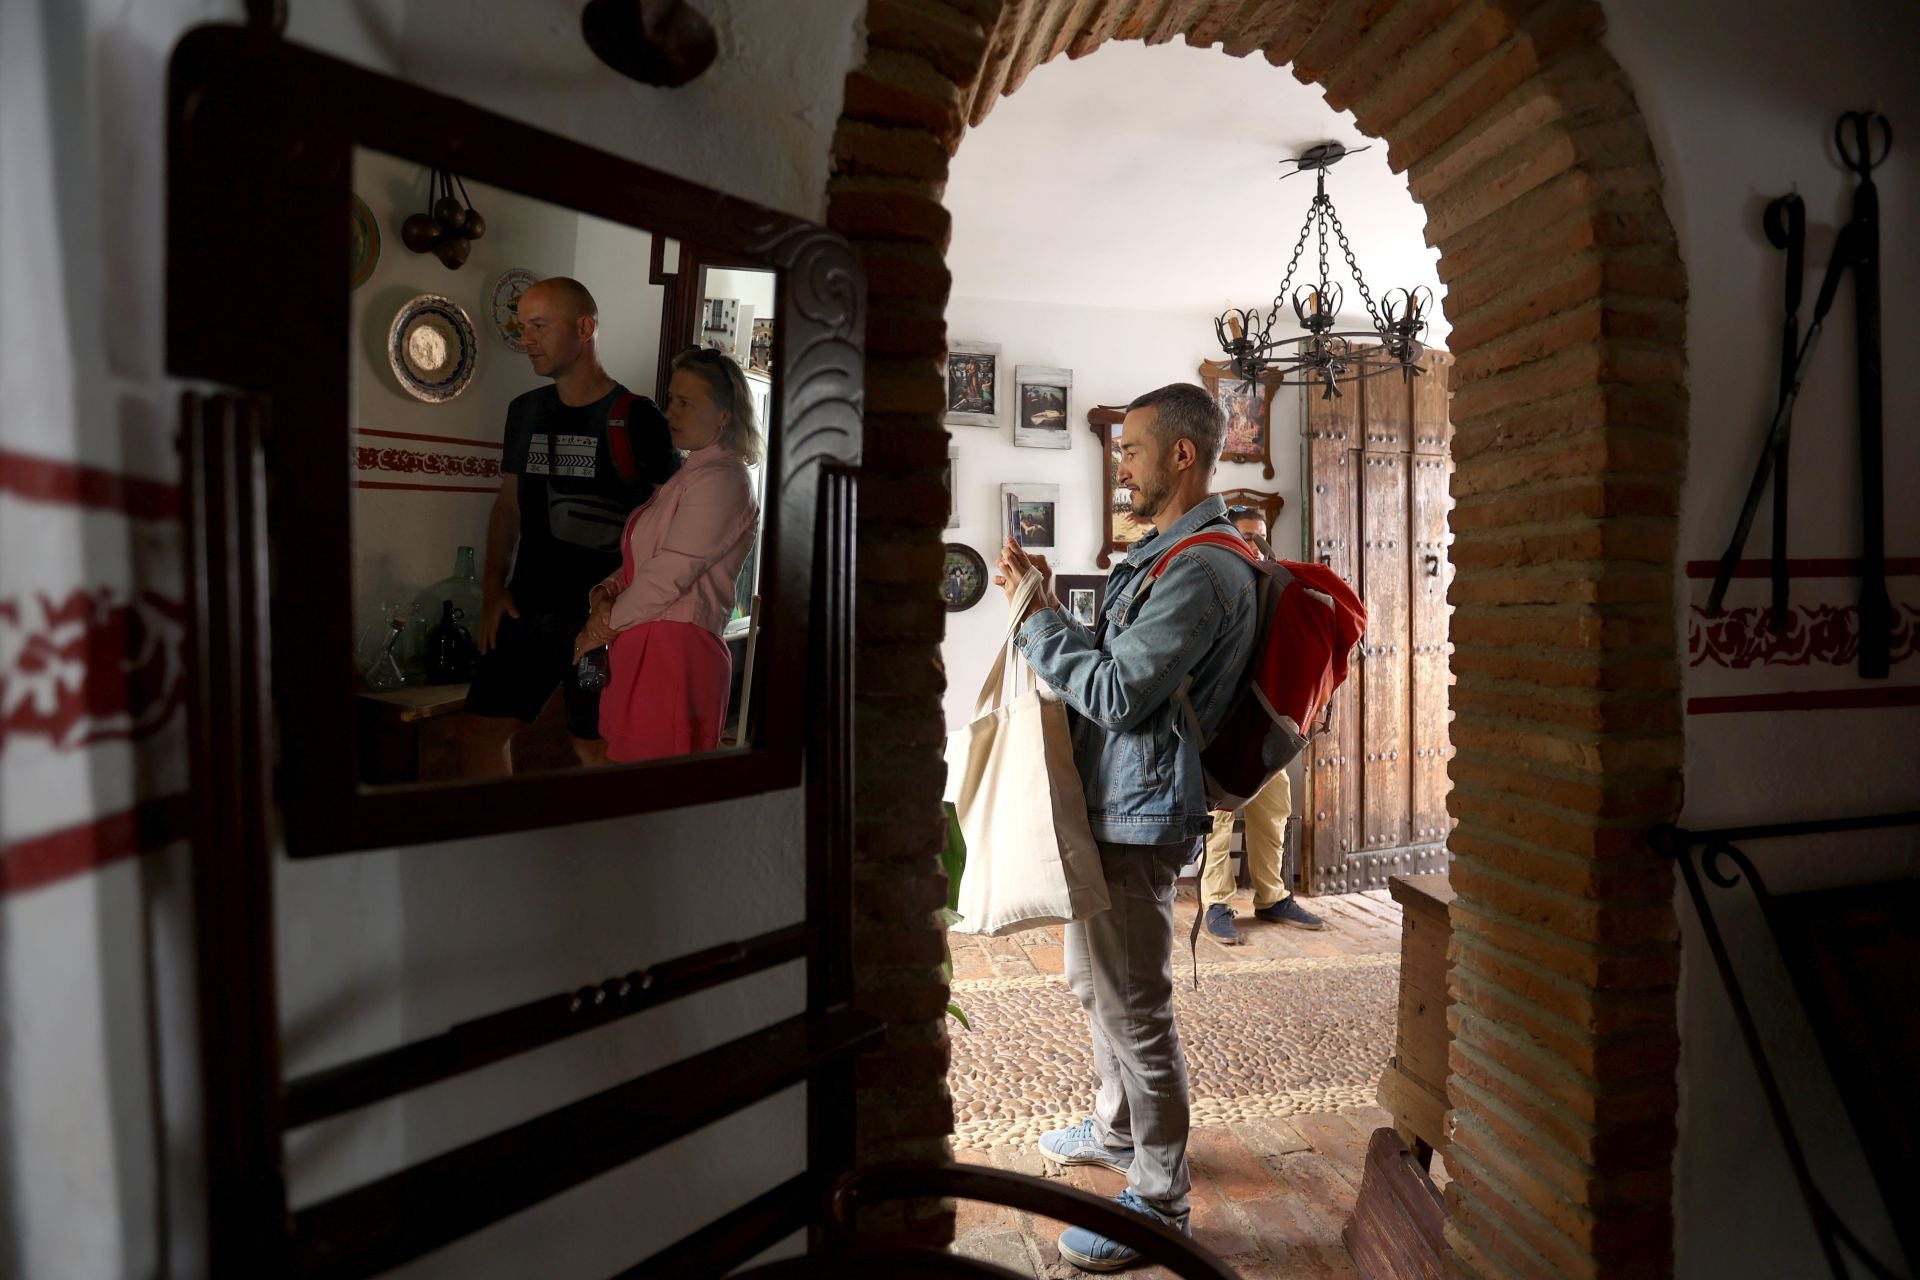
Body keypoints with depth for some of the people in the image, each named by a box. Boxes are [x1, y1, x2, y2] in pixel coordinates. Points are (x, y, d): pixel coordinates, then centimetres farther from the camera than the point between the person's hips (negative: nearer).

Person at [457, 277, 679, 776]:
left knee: (595, 748, 3)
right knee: (480, 728, 5)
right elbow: (508, 502, 18)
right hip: (526, 606, 6)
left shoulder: (635, 418, -6)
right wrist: (493, 589, 9)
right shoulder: (525, 410, 12)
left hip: (603, 616, -5)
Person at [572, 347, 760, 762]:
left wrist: (607, 624, -3)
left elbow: (669, 575, -15)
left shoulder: (719, 481, -10)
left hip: (677, 650, -9)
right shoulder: (689, 474, 22)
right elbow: (639, 560, 21)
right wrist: (605, 591, 2)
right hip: (642, 648, 9)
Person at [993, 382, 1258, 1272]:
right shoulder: (1164, 554, 15)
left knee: (1133, 1007, 3)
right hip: (1108, 805, 11)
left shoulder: (1200, 570, -19)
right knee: (1095, 982, 24)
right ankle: (1118, 1130, 45)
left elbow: (1118, 695, -23)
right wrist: (1047, 604, 6)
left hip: (1137, 816, -11)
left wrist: (1036, 617, -15)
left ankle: (1158, 1200, 22)